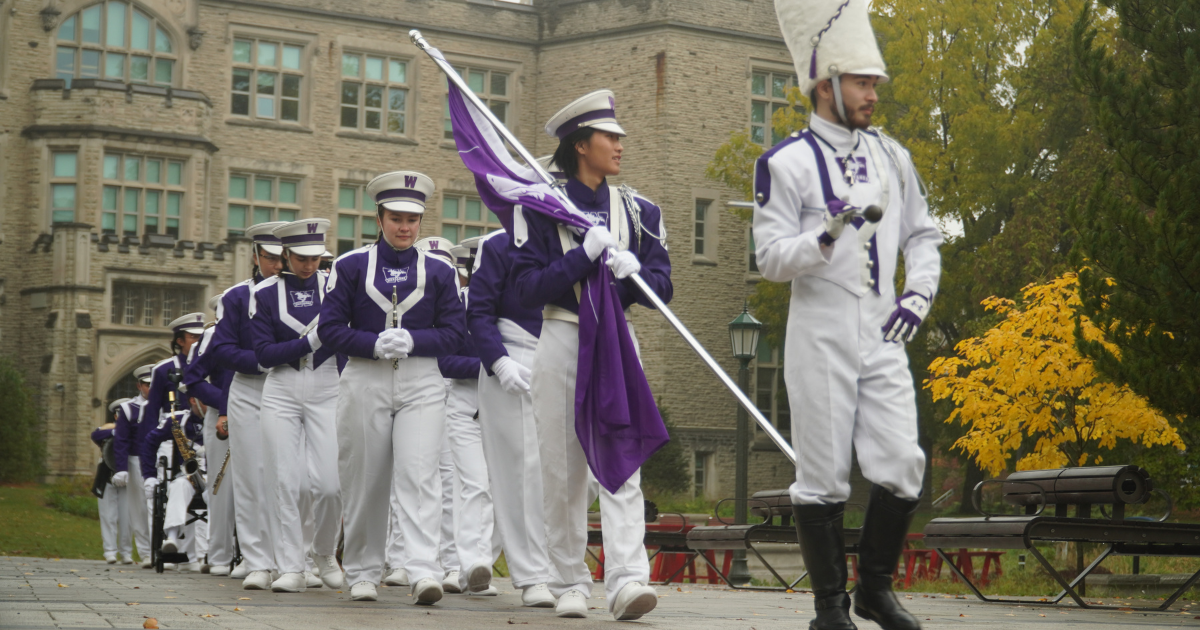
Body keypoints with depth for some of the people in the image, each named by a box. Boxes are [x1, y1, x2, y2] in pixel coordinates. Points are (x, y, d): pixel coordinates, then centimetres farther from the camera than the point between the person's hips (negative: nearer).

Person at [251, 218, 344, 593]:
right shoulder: (265, 293, 1)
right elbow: (264, 354, -5)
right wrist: (311, 340, -15)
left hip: (326, 391, 0)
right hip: (281, 394, 0)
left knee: (328, 484, -7)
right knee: (287, 484, -4)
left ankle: (324, 552, 19)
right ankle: (291, 569, 3)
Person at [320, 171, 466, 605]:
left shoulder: (438, 272, 8)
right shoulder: (351, 266, 6)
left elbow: (455, 333, 5)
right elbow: (330, 328, 1)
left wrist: (412, 340, -13)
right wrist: (375, 344, -15)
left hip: (422, 385, 0)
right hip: (365, 382, 0)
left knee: (419, 474, -14)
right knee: (365, 482, 4)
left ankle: (423, 571, -20)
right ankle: (362, 573, 17)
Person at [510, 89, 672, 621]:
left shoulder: (637, 210, 10)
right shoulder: (541, 207, 0)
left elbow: (662, 287, 7)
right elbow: (527, 288, -7)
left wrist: (632, 269, -15)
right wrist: (584, 255, -18)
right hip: (562, 343, -2)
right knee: (563, 471, 3)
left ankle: (627, 580, -20)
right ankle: (569, 584, 12)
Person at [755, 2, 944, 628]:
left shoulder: (892, 156, 12)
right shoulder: (785, 163, -5)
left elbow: (922, 235, 20)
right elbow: (770, 257, -8)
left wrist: (919, 295, 4)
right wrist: (828, 235, -24)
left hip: (883, 339, 4)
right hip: (821, 341, -4)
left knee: (902, 468, -1)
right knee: (823, 477, 0)